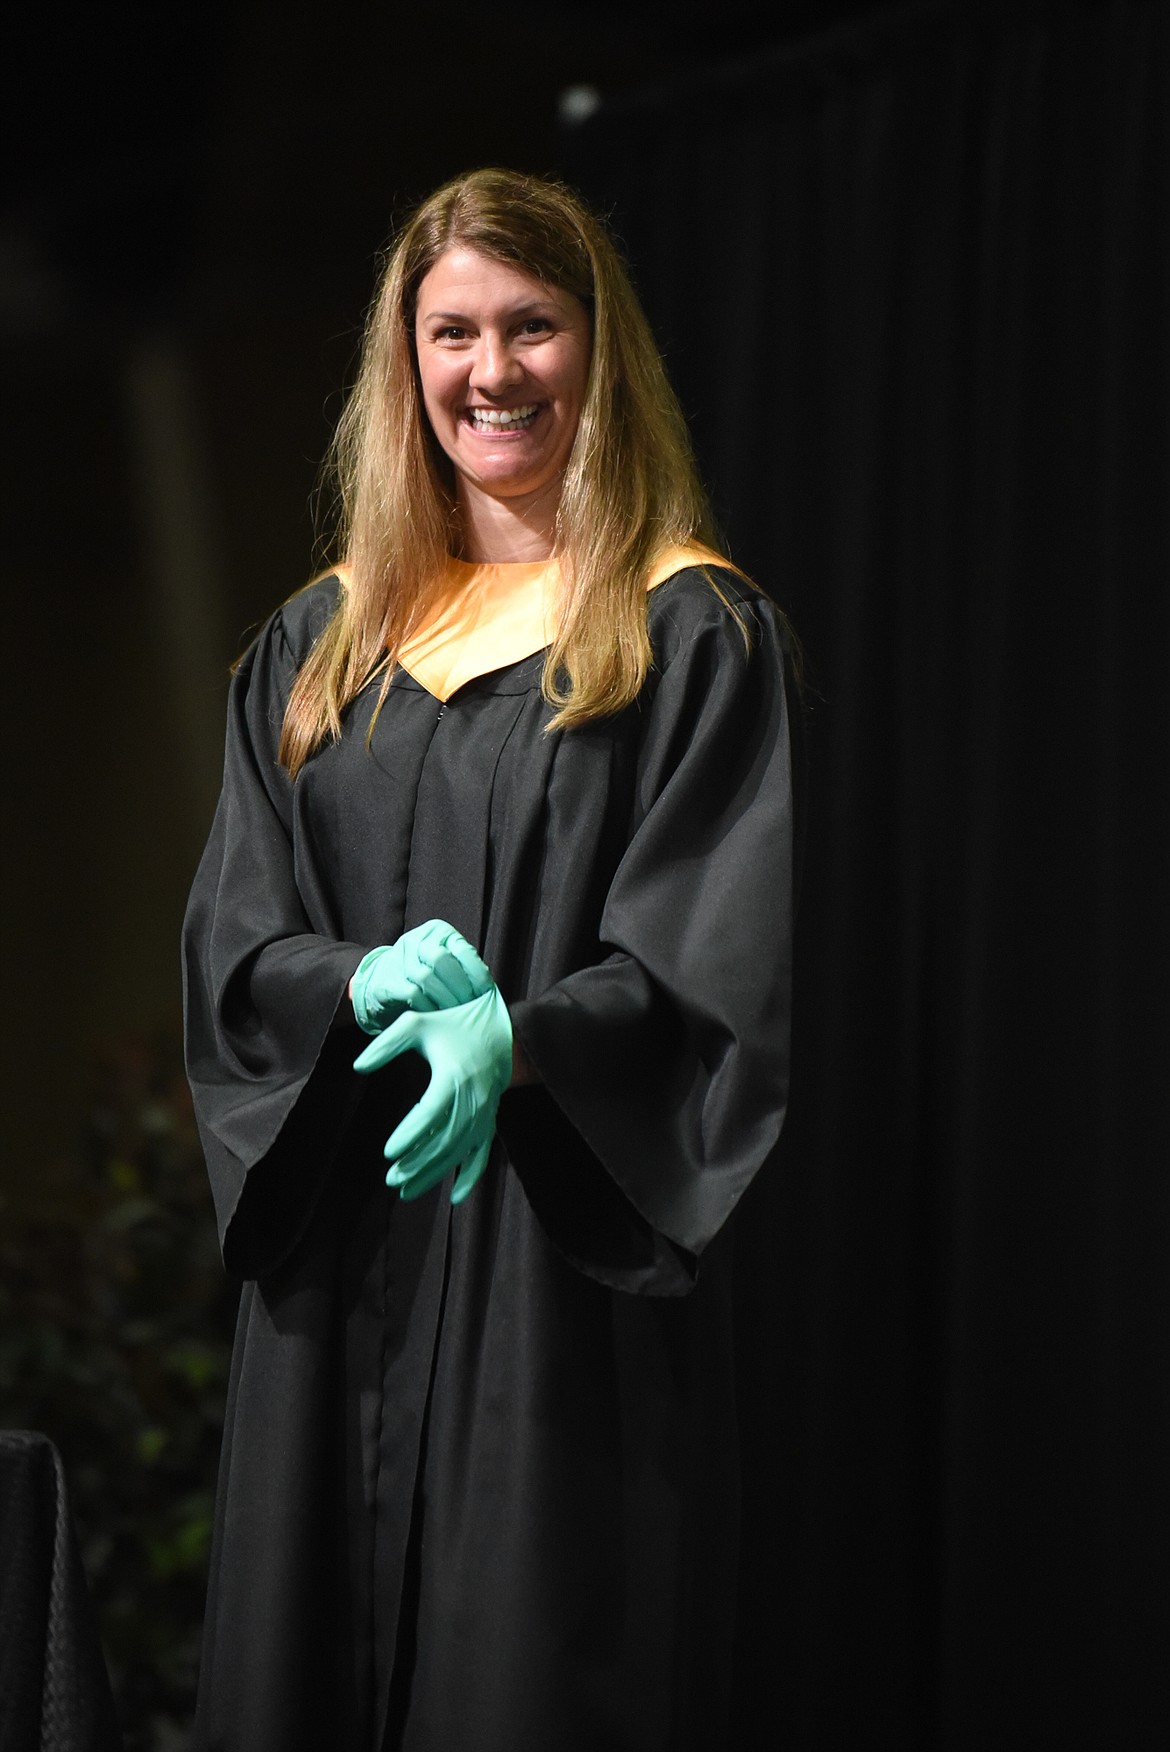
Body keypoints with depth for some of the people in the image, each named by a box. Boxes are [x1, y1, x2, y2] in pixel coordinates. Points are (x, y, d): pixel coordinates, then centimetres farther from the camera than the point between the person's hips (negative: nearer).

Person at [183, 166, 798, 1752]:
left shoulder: (701, 635, 0)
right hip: (339, 1268, 4)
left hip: (573, 1275, -4)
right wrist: (366, 982, -13)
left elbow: (723, 967, -8)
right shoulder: (321, 643, 14)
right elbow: (231, 936, 9)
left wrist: (512, 1037, -25)